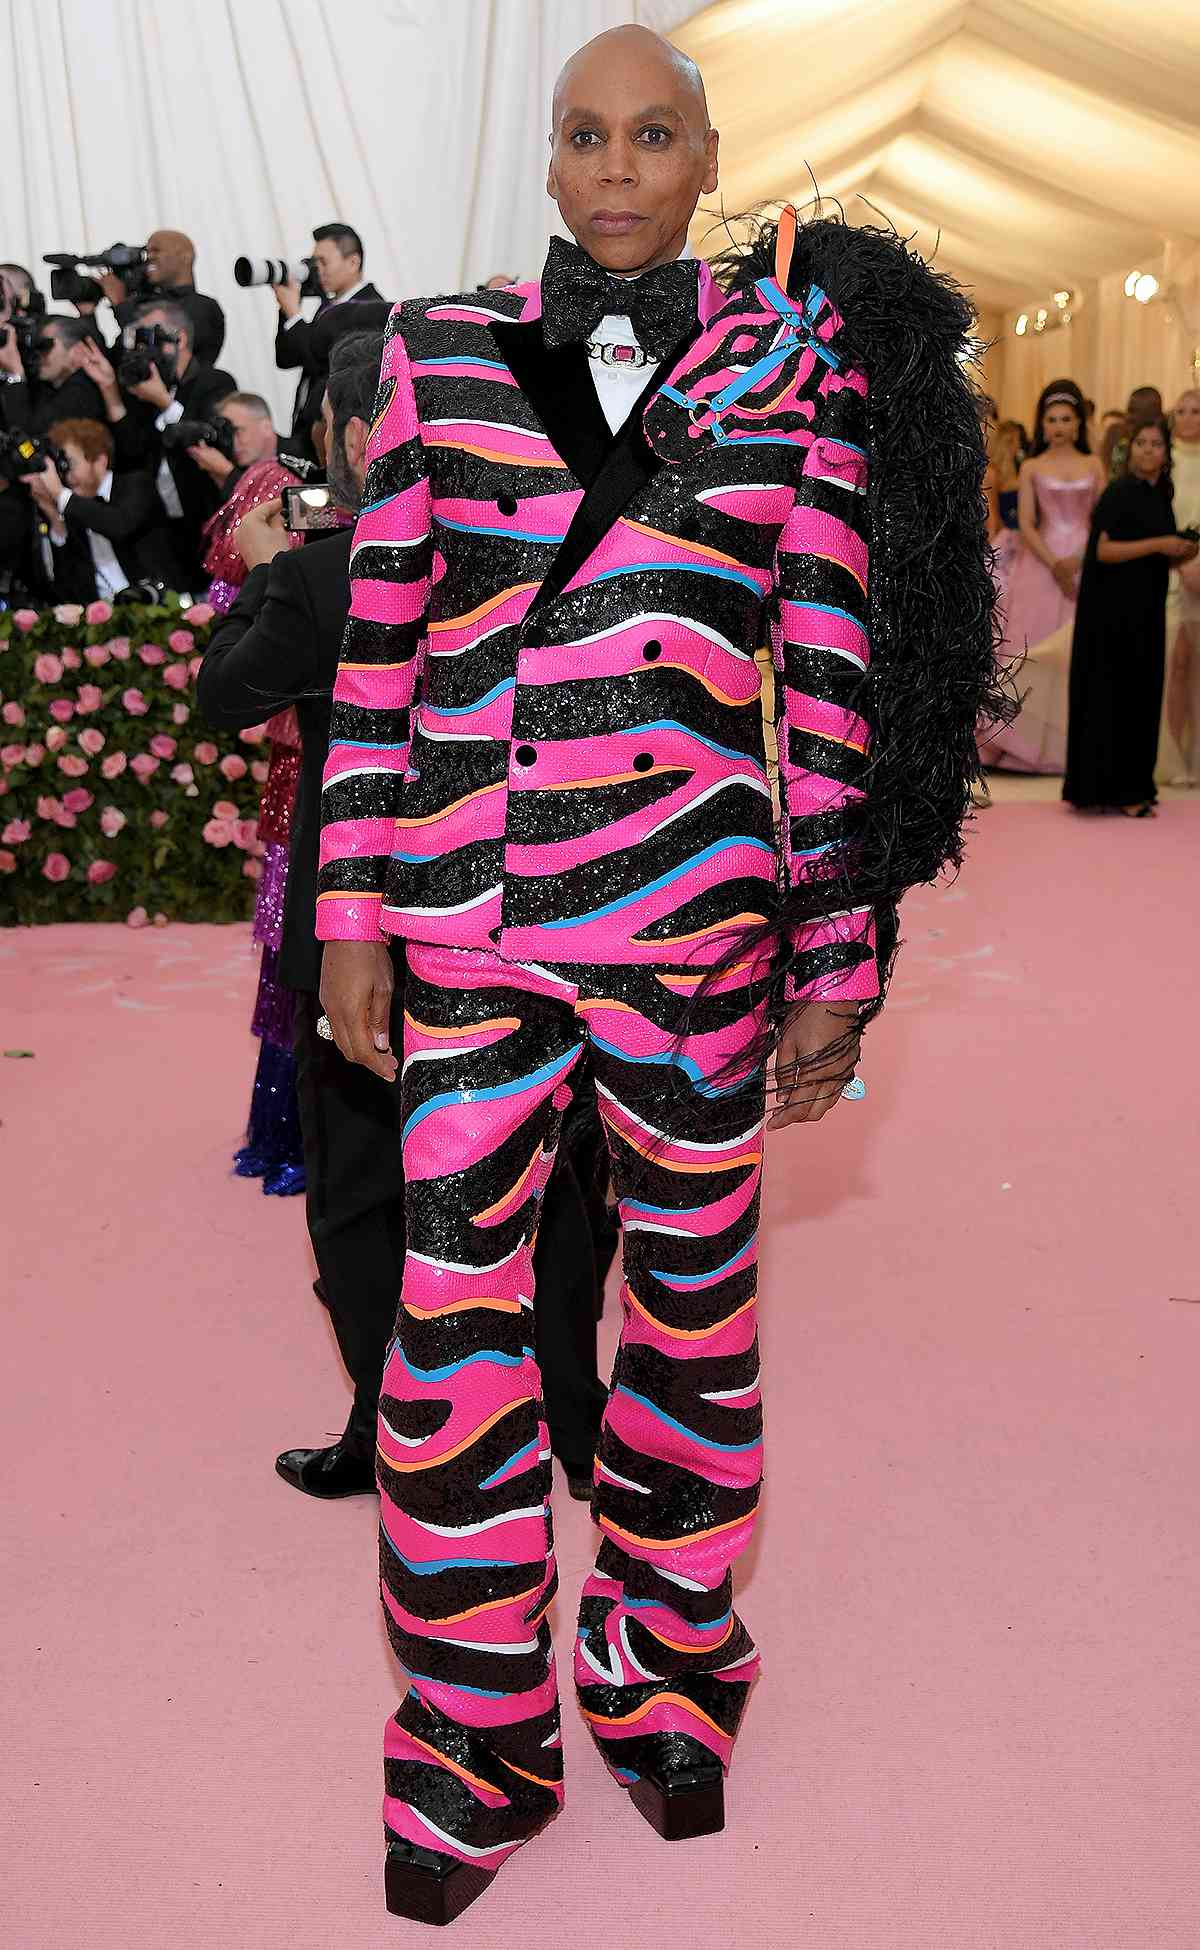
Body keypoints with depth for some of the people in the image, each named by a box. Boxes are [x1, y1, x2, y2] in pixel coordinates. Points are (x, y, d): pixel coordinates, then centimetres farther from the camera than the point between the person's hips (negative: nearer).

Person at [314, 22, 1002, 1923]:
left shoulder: (796, 360, 5)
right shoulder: (443, 351, 7)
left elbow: (835, 667, 3)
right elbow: (380, 646, 7)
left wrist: (844, 952, 1)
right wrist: (351, 917, 4)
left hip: (701, 903, 0)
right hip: (468, 912, 1)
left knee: (696, 1287, 12)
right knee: (453, 1319, 5)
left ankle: (666, 1675, 37)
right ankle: (476, 1745, 27)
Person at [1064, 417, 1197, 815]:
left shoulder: (1161, 496, 13)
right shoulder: (1118, 492, -9)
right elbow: (1103, 549, -17)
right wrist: (1156, 544, -19)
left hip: (1147, 612, 8)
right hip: (1113, 612, -8)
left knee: (1141, 695, 9)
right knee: (1113, 695, -5)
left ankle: (1132, 786, 16)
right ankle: (1110, 789, 0)